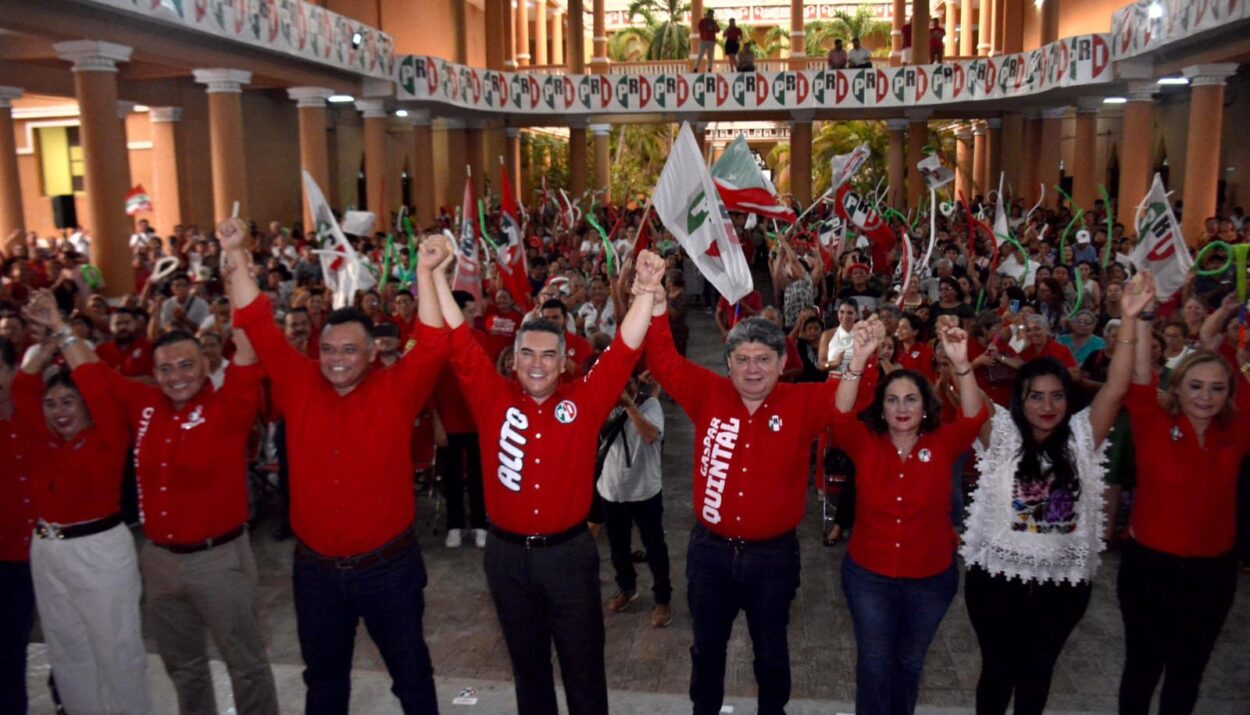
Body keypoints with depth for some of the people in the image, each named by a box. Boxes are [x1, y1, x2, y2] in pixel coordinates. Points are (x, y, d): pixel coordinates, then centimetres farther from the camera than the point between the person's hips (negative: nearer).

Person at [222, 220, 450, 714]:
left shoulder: (396, 391, -9)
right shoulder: (299, 386, -2)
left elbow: (433, 345, -21)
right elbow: (259, 327, -4)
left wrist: (424, 272, -30)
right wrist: (236, 256, -12)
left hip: (389, 566, -3)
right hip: (316, 568, 3)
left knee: (410, 672, 15)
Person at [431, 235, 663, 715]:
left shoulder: (584, 402, -6)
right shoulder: (494, 399, -5)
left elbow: (624, 351, -13)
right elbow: (458, 343, -9)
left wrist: (647, 291, -26)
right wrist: (435, 275, -17)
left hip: (568, 552, -1)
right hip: (507, 554, 1)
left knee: (583, 662, 13)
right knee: (527, 661, 20)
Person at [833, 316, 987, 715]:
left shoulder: (943, 444, -9)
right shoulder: (865, 444, -11)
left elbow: (974, 417, -26)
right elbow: (841, 414, -29)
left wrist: (960, 364, -44)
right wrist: (860, 356, -43)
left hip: (931, 578, 1)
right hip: (869, 575, -1)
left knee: (910, 662, 22)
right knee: (874, 662, 11)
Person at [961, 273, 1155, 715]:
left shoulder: (1081, 437, 0)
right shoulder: (1001, 435, -6)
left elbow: (1116, 389, -11)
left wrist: (1130, 320, -21)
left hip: (1064, 580, 2)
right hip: (999, 577, -2)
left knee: (1038, 671, 19)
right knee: (999, 669, 13)